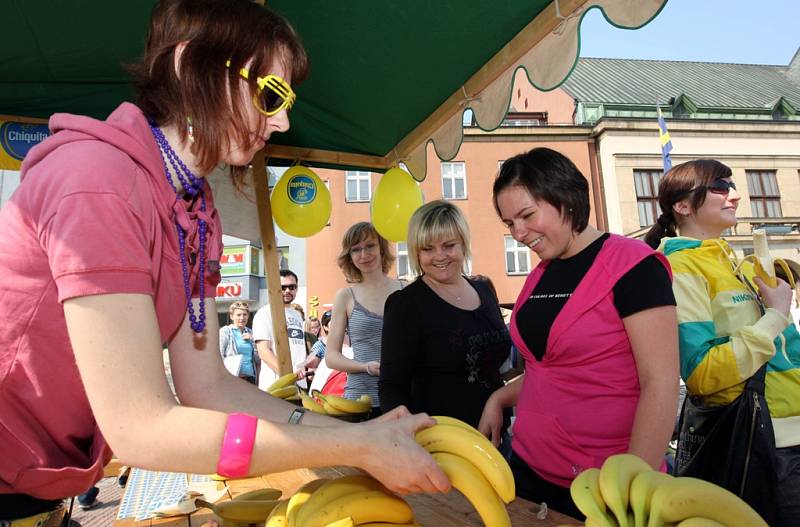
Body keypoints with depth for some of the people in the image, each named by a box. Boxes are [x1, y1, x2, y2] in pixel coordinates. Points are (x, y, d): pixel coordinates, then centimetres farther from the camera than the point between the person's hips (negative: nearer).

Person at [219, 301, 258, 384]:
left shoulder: (251, 333, 14)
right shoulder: (225, 331, 0)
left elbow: (258, 360, 11)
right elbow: (219, 356, -9)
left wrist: (253, 340, 1)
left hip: (250, 377, 5)